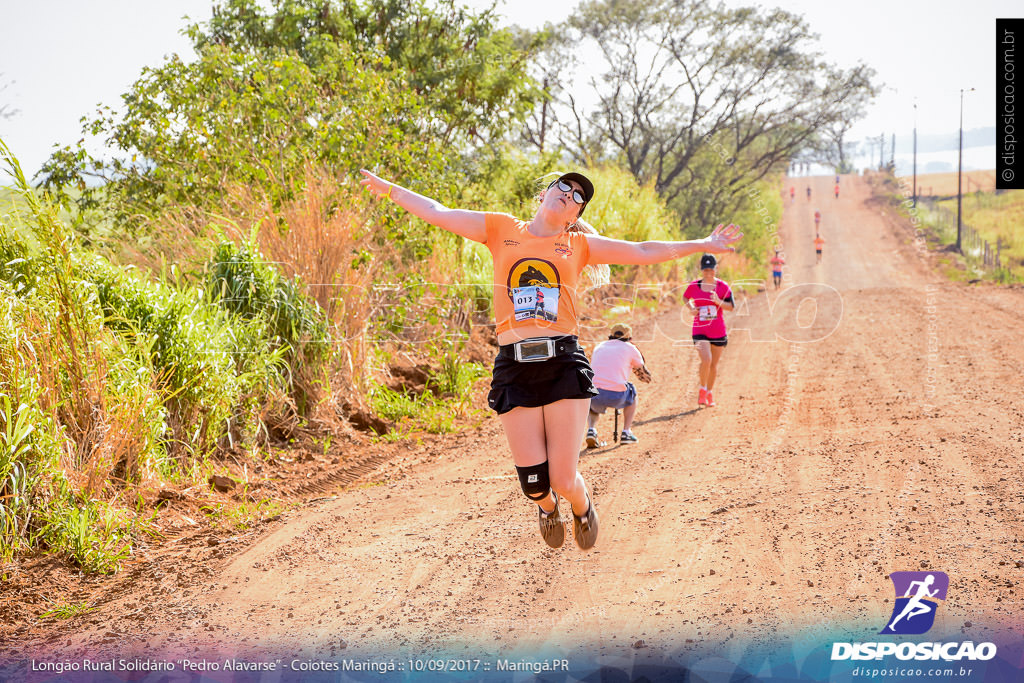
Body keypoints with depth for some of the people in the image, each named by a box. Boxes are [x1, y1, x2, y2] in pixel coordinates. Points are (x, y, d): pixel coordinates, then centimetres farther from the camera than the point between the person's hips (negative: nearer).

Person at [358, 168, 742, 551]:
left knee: (563, 481, -6)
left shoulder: (578, 244, 13)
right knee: (534, 483, -3)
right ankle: (547, 507, 36)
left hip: (564, 365, 0)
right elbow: (437, 213, 13)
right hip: (515, 367, 0)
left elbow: (643, 252, 17)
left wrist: (703, 245, 17)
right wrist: (390, 189, 13)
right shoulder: (502, 230, 12)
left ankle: (581, 507, 32)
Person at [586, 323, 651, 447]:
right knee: (632, 392, 32)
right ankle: (626, 432, 24)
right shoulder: (630, 348, 15)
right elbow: (646, 376, 23)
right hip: (617, 396, -2)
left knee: (593, 405, 38)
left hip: (593, 393, 3)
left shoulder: (599, 346, 25)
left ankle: (591, 429, 8)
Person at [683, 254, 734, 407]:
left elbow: (731, 306, -3)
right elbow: (686, 298, 19)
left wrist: (718, 301, -21)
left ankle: (709, 393, 31)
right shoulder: (694, 286, 0)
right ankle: (702, 390, 1)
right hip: (700, 330, -1)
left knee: (714, 364, 10)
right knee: (706, 360, -21)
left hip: (718, 331, 1)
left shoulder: (722, 286, -2)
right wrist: (691, 308, -1)